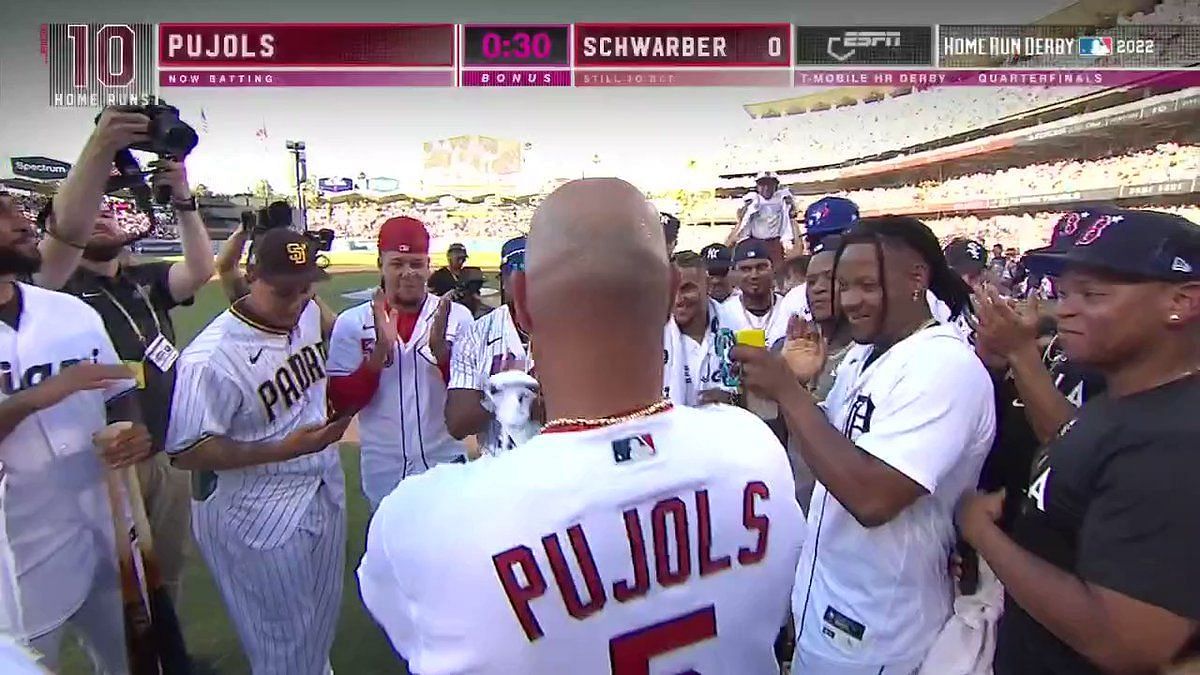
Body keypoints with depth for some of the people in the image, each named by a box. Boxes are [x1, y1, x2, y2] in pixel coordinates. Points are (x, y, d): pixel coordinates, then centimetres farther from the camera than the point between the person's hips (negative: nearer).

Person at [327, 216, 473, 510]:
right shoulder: (352, 322, -6)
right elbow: (343, 404, -9)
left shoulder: (457, 316, -7)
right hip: (382, 472, 0)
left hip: (445, 465, 0)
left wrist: (439, 346, -24)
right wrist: (381, 349, -22)